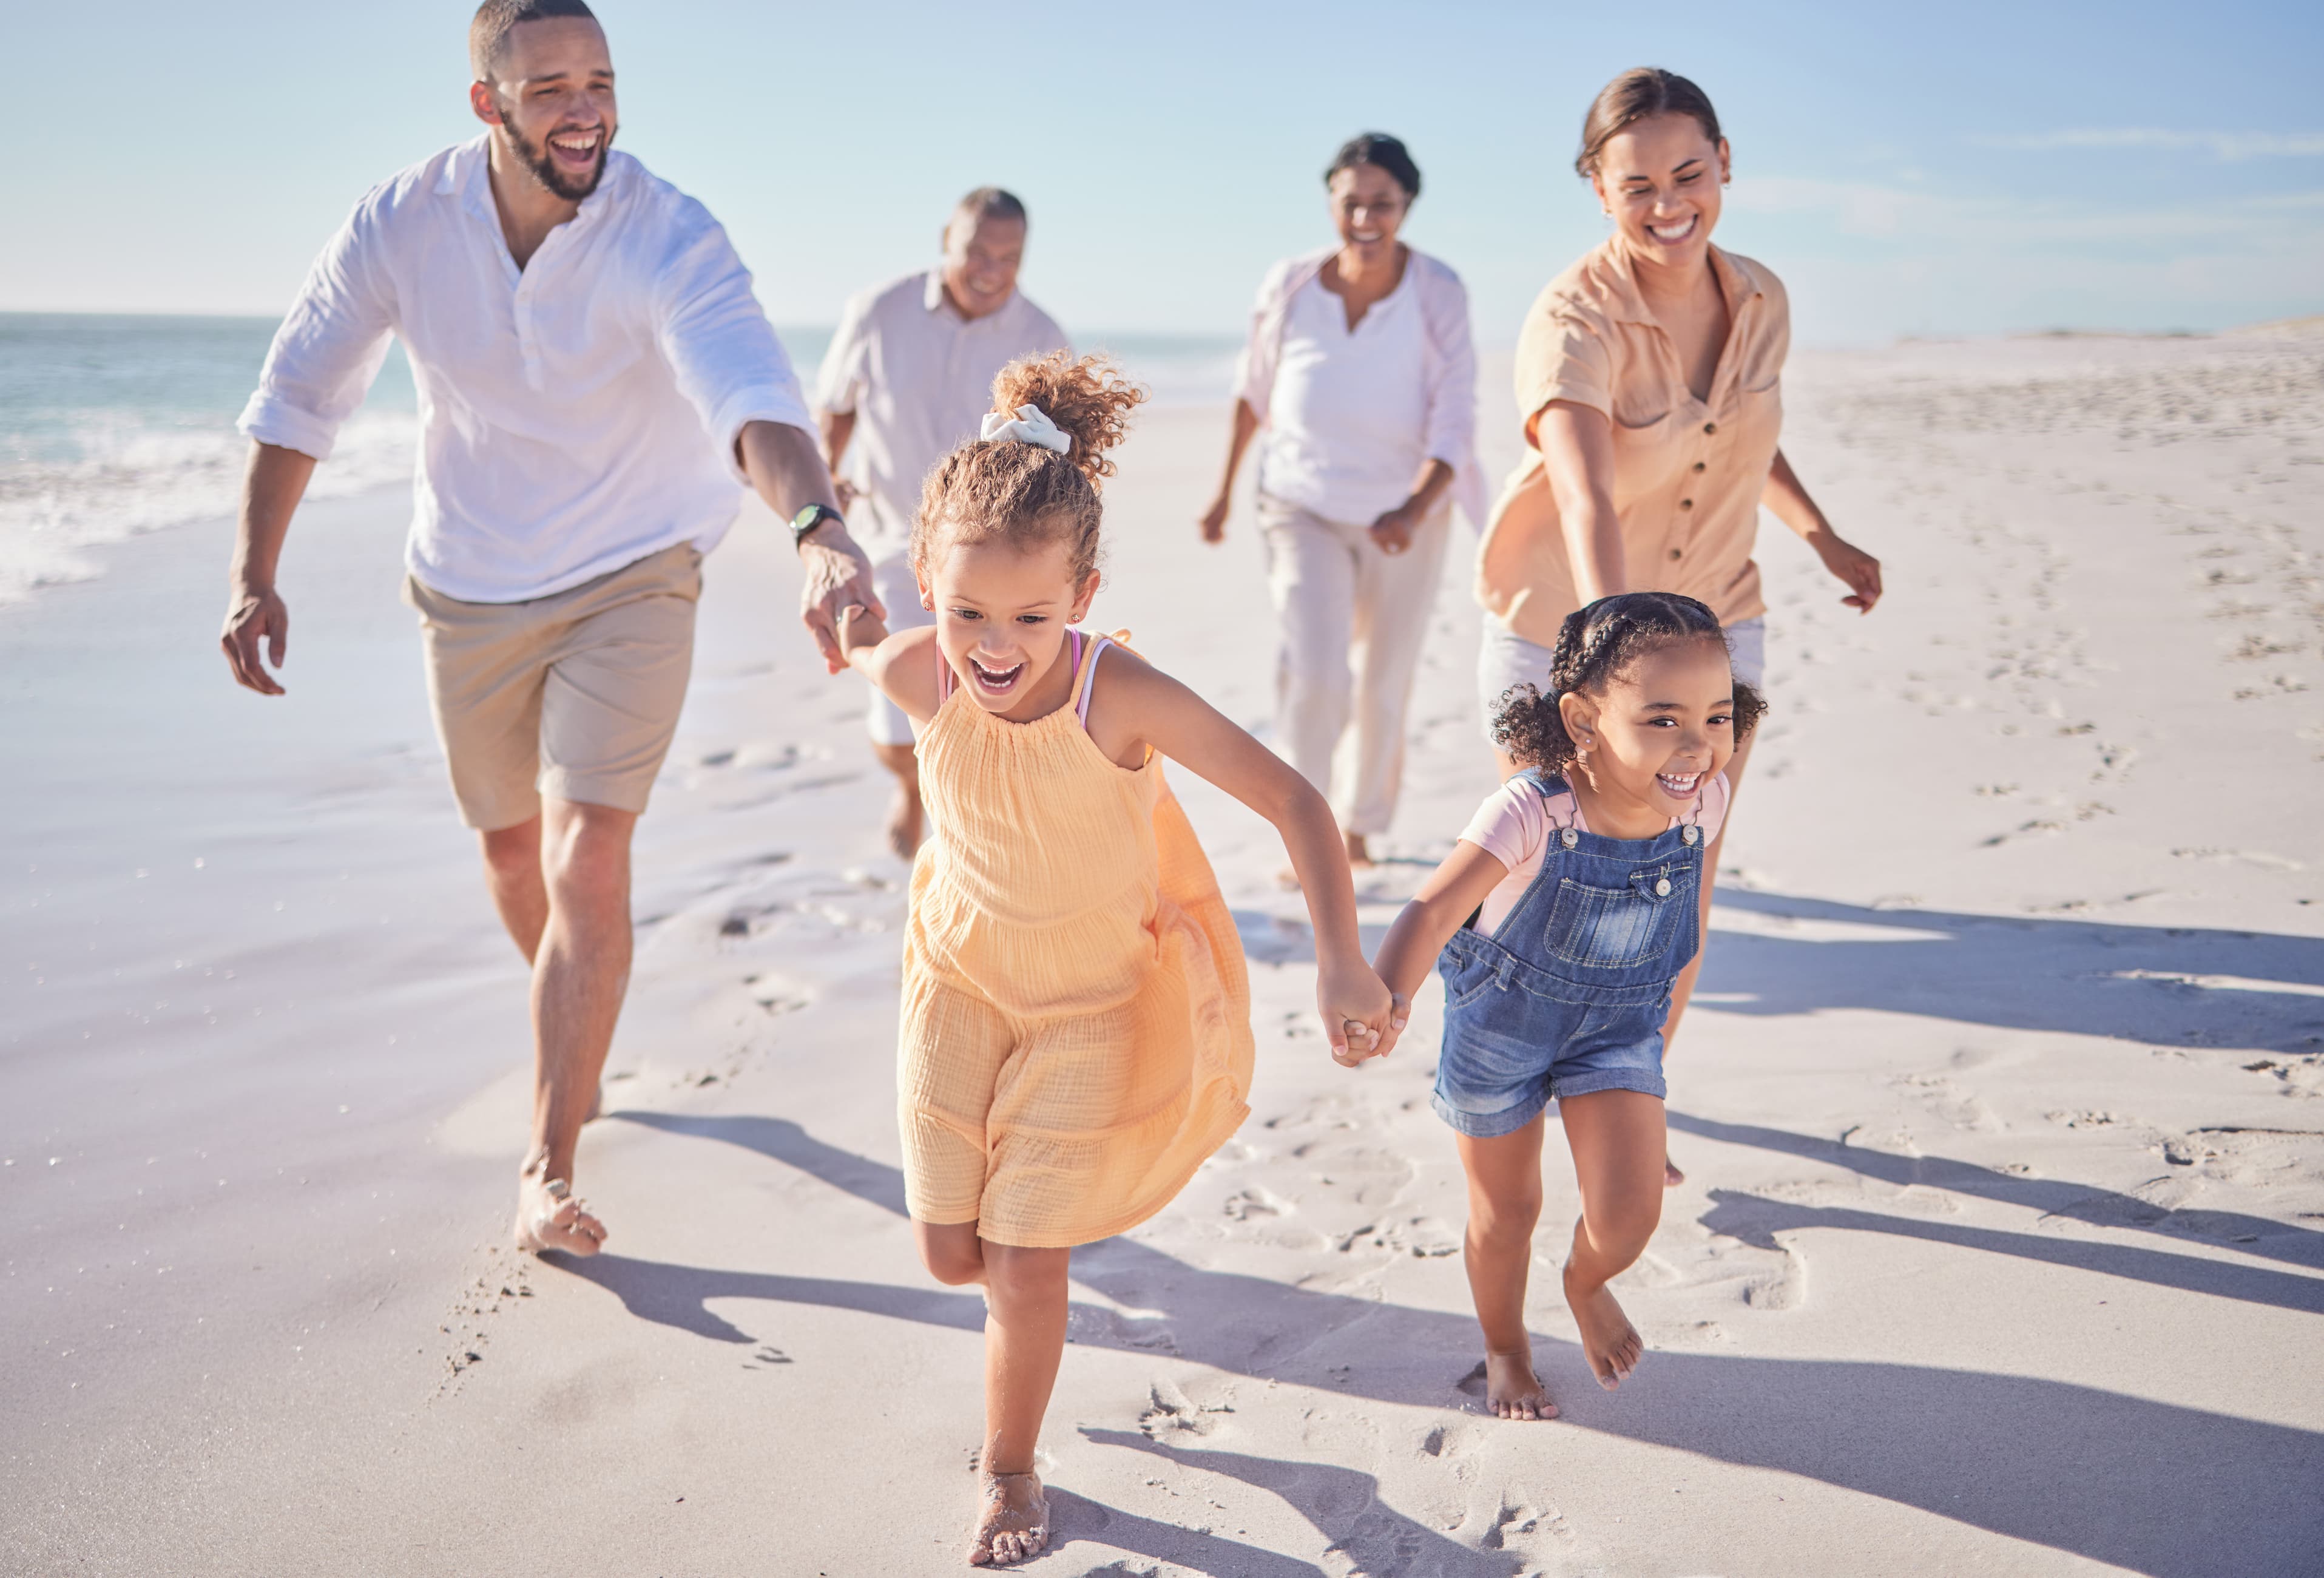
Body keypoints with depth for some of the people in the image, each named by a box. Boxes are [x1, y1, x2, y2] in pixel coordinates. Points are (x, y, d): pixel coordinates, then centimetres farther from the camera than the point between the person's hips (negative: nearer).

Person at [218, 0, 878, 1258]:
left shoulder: (669, 236, -24)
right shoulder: (401, 225, -14)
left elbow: (751, 395, -41)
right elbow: (299, 395, -2)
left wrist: (820, 529, -61)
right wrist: (254, 575, -6)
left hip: (633, 583, -3)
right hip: (470, 589, 4)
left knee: (588, 859, -15)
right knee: (512, 844, 19)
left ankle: (547, 1169, -3)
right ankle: (576, 1046, 48)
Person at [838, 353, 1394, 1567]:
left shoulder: (1124, 697, -31)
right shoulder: (920, 675, -21)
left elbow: (1292, 801, -27)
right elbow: (852, 646, 7)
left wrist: (1340, 963, -33)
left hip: (1093, 998, -3)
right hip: (959, 978, 3)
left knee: (1023, 1270, -1)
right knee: (949, 1254, 9)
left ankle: (1009, 1472, 26)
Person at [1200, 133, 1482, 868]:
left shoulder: (1437, 293, -13)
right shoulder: (1290, 286, -8)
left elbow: (1455, 423, -17)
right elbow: (1254, 391, 7)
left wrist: (1413, 509, -34)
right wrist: (1225, 491, 13)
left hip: (1403, 511, 0)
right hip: (1303, 504, 0)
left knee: (1385, 683, 13)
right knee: (1314, 668, -19)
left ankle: (1360, 823, 37)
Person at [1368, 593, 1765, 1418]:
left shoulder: (1702, 797, -20)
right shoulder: (1531, 812, -35)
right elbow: (1434, 909, -41)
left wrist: (1682, 945, 20)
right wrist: (1386, 996, -59)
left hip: (1618, 1027, 3)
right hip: (1501, 1023, -3)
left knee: (1630, 1214, -7)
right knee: (1506, 1212, 15)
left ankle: (1587, 1283, 31)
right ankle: (1505, 1351, 46)